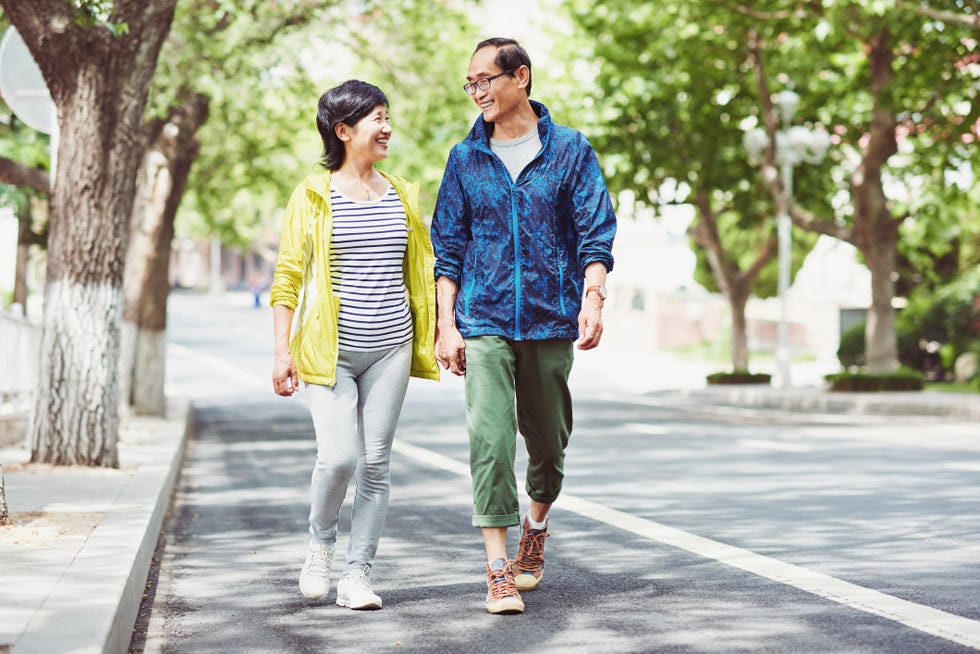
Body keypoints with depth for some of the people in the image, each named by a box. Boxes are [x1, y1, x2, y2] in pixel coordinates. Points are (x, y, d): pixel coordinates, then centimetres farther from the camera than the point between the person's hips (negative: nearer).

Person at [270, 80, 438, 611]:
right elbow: (287, 276, -1)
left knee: (375, 462, 2)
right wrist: (282, 351, -7)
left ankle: (357, 576, 9)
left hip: (390, 348, 4)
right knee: (338, 455, -16)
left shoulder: (401, 194, 12)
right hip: (330, 348, -4)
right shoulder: (314, 194, 0)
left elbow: (422, 270, 18)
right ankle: (320, 542, 13)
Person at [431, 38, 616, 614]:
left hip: (551, 322, 0)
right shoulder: (466, 158, 8)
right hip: (484, 323, 0)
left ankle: (536, 526, 40)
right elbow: (448, 246, 9)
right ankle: (499, 567, -10)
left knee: (548, 439, 11)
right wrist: (445, 323, 2)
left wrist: (593, 297, -16)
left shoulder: (570, 150, 3)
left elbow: (596, 232, -1)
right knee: (490, 438, -13)